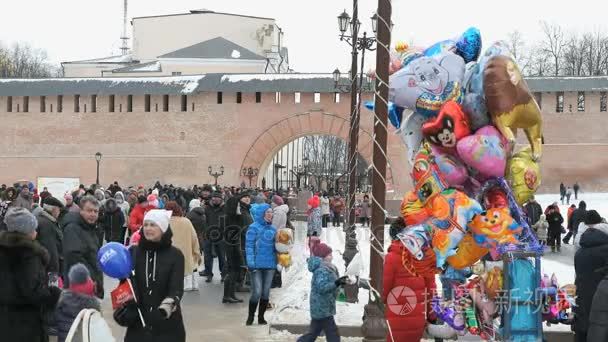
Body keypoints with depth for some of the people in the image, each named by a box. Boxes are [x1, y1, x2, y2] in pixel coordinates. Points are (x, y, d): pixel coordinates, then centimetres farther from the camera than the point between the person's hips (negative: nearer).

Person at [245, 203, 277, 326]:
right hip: (257, 265, -5)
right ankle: (250, 317, 9)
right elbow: (249, 246, -9)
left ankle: (261, 317, 21)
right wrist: (250, 263, -16)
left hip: (270, 265, 6)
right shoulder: (254, 227, -6)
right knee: (257, 292, -8)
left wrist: (277, 262, 14)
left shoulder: (272, 229, 11)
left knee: (266, 292, 9)